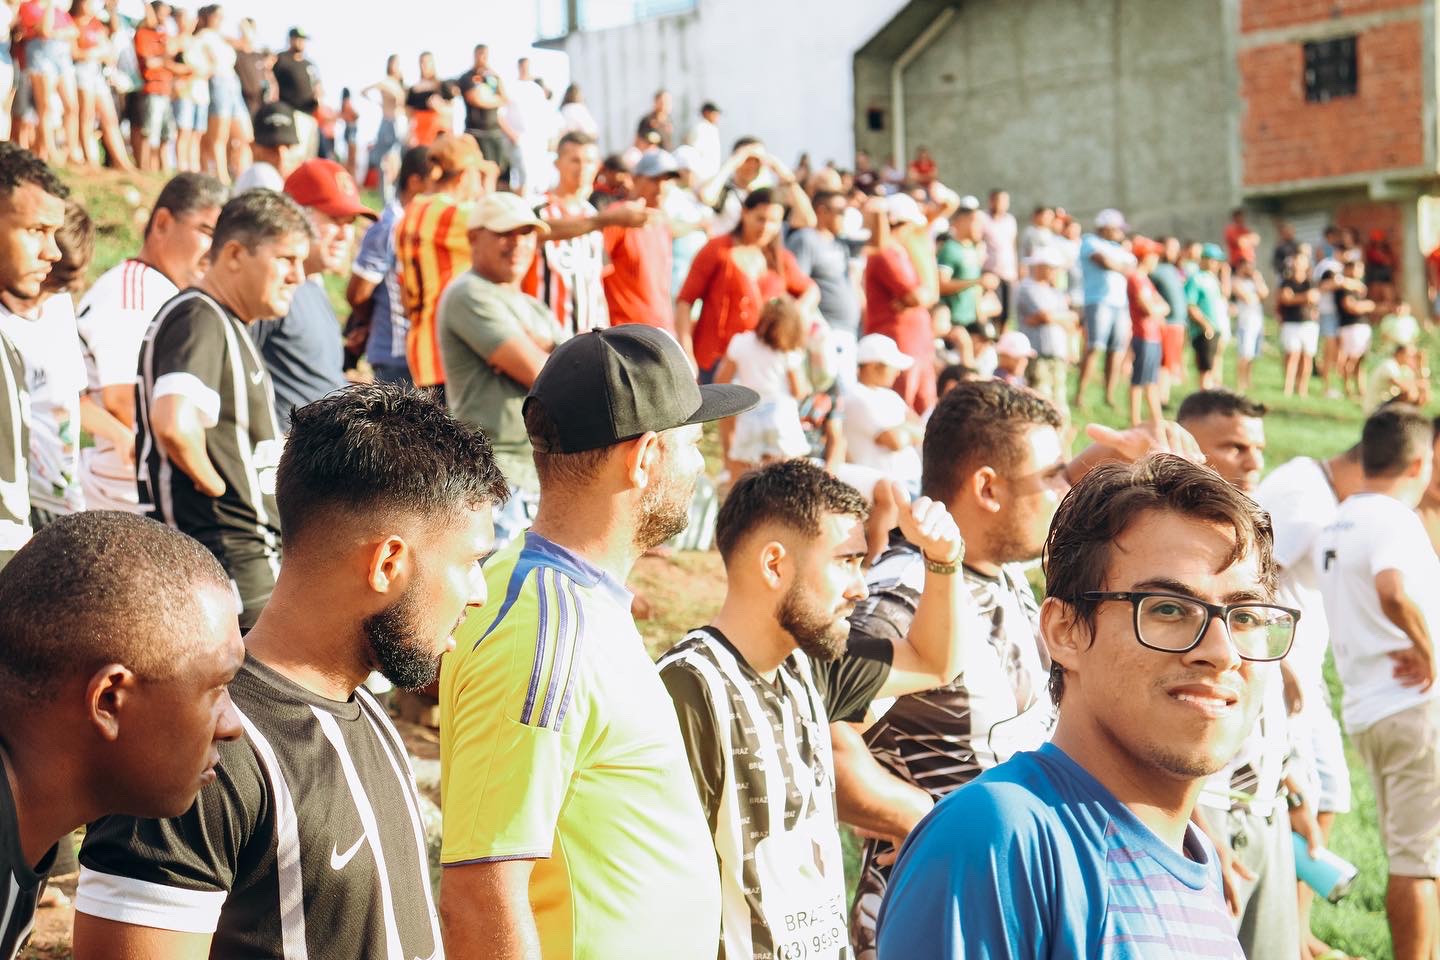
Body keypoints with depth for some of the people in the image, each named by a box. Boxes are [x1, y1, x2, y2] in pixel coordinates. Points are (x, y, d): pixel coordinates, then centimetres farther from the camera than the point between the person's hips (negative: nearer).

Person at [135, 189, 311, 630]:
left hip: (246, 548, 11)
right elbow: (173, 422, -34)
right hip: (225, 556, -11)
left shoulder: (227, 324, 17)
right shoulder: (199, 320, -16)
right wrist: (215, 484, -19)